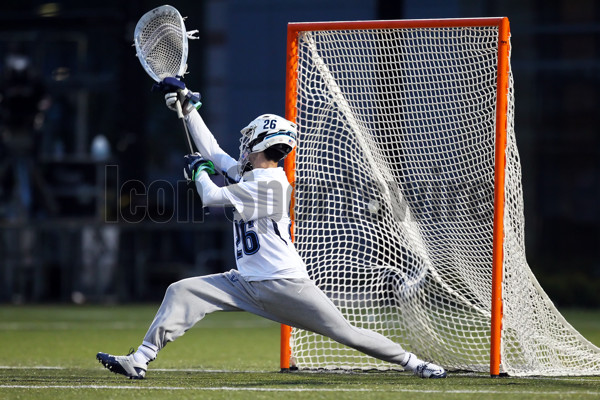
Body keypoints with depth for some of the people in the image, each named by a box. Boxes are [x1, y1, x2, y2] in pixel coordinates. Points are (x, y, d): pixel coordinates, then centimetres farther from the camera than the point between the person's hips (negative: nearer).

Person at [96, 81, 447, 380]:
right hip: (245, 283, 8)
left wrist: (198, 172, 5)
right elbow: (212, 152, 23)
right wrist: (187, 107, 24)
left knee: (345, 332, -10)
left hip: (286, 284, -8)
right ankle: (139, 361, -8)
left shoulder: (272, 183, -15)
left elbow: (213, 198, -15)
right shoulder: (250, 175, 11)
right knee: (181, 293, -5)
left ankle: (412, 362, 2)